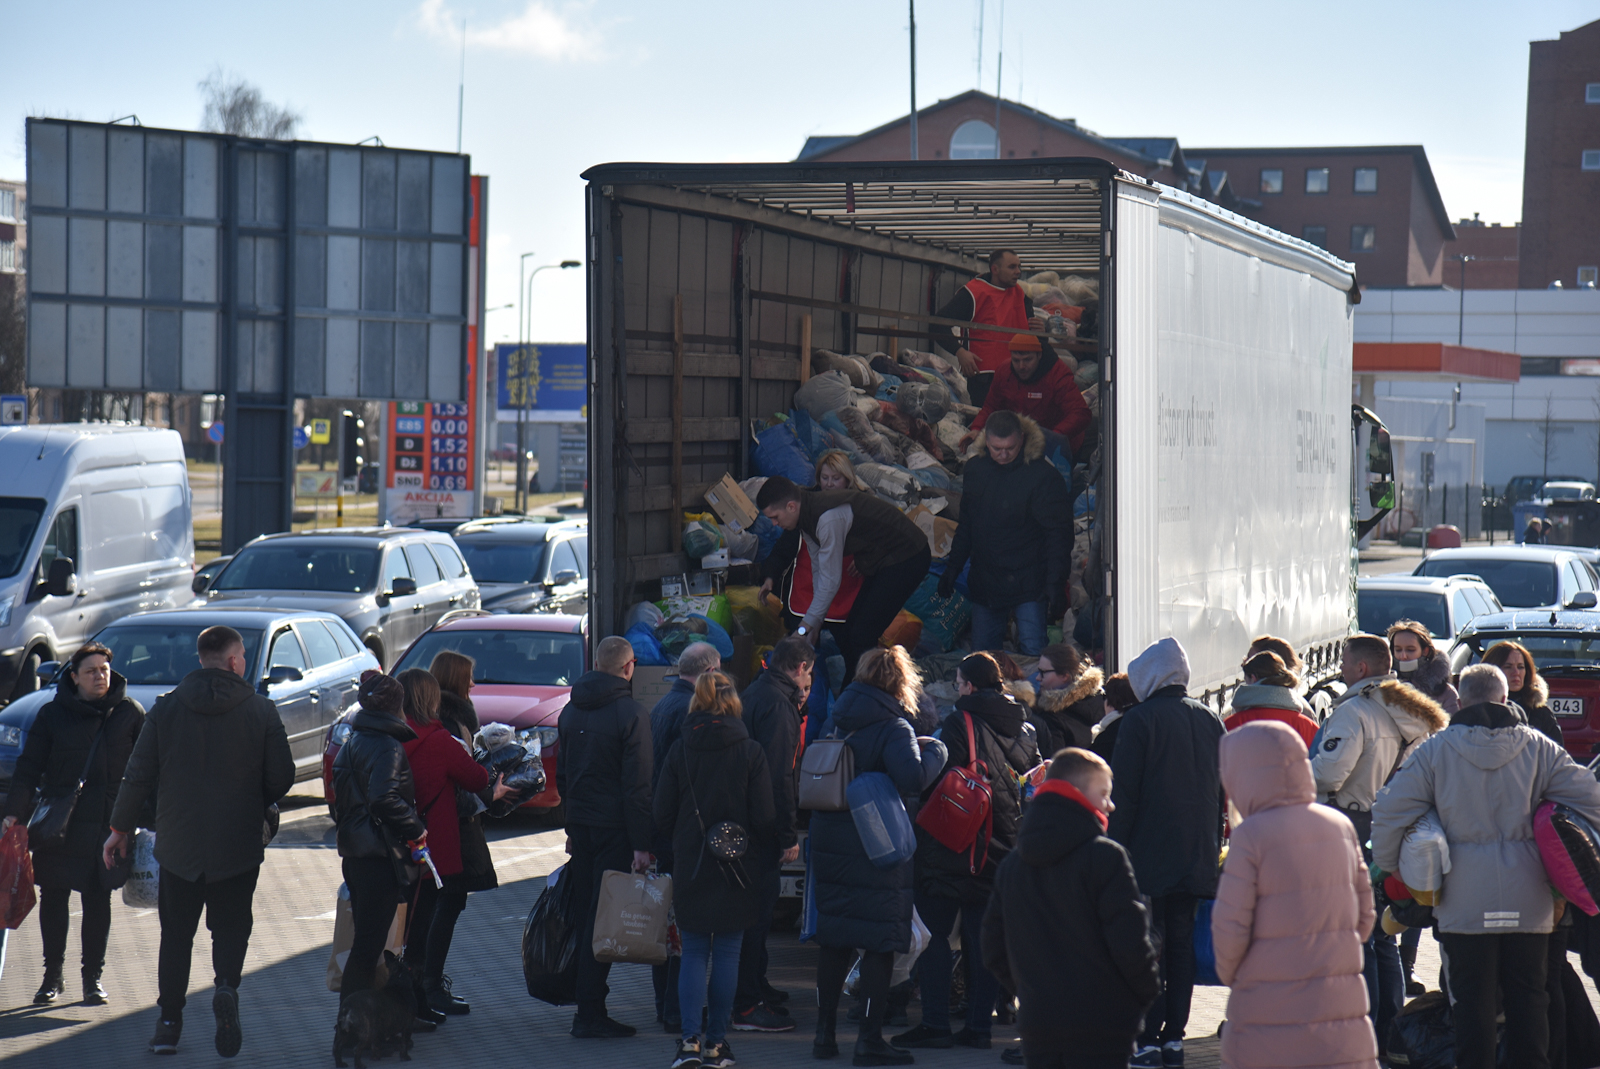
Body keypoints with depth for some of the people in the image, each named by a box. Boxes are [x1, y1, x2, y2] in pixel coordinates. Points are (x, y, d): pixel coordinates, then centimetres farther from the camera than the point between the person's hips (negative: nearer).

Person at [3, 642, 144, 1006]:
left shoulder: (129, 713, 3)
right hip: (59, 823, 0)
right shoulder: (53, 714, 2)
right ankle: (53, 975, 17)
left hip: (109, 823, 0)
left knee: (98, 898, 3)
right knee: (53, 897, 4)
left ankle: (93, 976, 14)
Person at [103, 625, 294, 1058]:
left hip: (178, 843, 1)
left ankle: (169, 1022, 9)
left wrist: (120, 828, 12)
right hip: (238, 844, -1)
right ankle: (226, 986, -18)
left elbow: (138, 775, 1)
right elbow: (282, 777, -2)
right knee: (230, 925, 10)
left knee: (176, 933, 11)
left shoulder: (166, 708, 0)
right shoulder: (261, 710, -3)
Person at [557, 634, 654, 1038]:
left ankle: (587, 1002, 18)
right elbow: (638, 786, -15)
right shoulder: (631, 713, -12)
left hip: (580, 827, 7)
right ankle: (590, 1013, -6)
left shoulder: (571, 711, 11)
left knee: (585, 913, 14)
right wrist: (641, 844, -14)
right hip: (614, 830, -7)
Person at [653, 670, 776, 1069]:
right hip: (736, 869, -1)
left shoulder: (680, 751, -4)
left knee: (694, 953, 8)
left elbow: (663, 815, -1)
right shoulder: (750, 752, -8)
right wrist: (757, 844, 13)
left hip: (690, 867, 1)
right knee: (727, 952, 8)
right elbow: (764, 819, -7)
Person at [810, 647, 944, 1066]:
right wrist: (936, 753, -11)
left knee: (833, 940, 13)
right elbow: (913, 777, -28)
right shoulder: (893, 727, -13)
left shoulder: (835, 721, 6)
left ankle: (825, 1032, 17)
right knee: (880, 944, 1)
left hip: (829, 843, 6)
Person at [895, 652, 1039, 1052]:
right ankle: (979, 1025, 7)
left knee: (934, 933, 1)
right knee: (984, 936, 9)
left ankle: (935, 1023, -4)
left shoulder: (959, 723, -11)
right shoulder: (1024, 728, 7)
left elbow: (936, 778, -16)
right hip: (1002, 848, 6)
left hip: (954, 843, -6)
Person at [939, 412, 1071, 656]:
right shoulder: (975, 469, 6)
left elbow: (1059, 533, -9)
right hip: (985, 583, 5)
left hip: (1028, 584, -5)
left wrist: (1055, 583, -14)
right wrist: (952, 568, 15)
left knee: (1032, 652, -12)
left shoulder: (1042, 475, -10)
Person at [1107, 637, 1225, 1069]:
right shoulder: (1209, 720, 9)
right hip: (1197, 856, 6)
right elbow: (1223, 790, 14)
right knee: (1181, 943, 10)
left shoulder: (1141, 719, -9)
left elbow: (1123, 791, -11)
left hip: (1150, 855, -5)